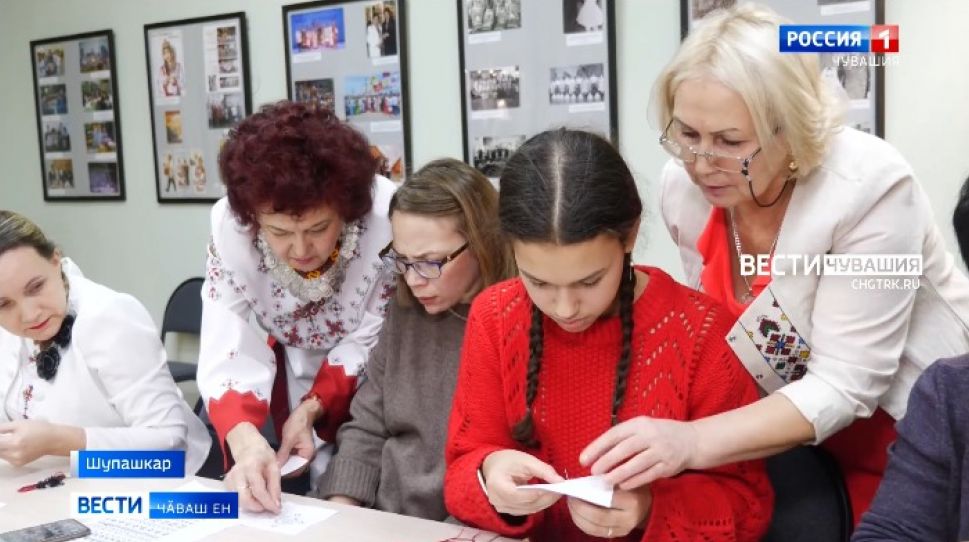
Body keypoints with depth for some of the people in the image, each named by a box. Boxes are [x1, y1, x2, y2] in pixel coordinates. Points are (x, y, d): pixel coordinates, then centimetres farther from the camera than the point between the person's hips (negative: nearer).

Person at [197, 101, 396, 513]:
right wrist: (246, 439, -49)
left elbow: (373, 339, -19)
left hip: (363, 375, -2)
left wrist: (311, 410, -28)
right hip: (284, 360, 2)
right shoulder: (229, 225, -27)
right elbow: (229, 351, -31)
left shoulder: (386, 217, -32)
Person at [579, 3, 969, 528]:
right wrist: (682, 440, -14)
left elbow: (842, 384, -29)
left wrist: (695, 442, -40)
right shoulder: (683, 185, -12)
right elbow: (717, 331, 1)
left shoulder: (869, 188, -28)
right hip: (806, 437, 4)